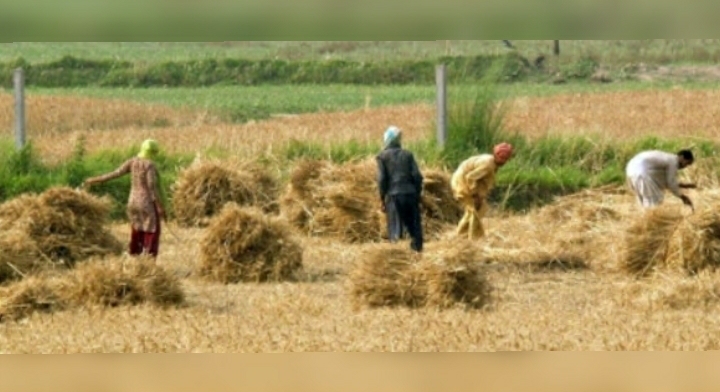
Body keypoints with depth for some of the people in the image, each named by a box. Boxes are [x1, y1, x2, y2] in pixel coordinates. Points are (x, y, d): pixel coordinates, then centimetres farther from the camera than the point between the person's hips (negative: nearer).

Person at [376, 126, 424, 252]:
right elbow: (417, 176, 2)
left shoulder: (382, 156, 2)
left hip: (393, 196, -2)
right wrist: (417, 194, 10)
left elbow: (382, 179, -4)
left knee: (395, 232, -1)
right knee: (414, 227, 8)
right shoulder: (407, 154, 9)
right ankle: (417, 249, 6)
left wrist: (382, 199, 2)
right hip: (410, 194, 2)